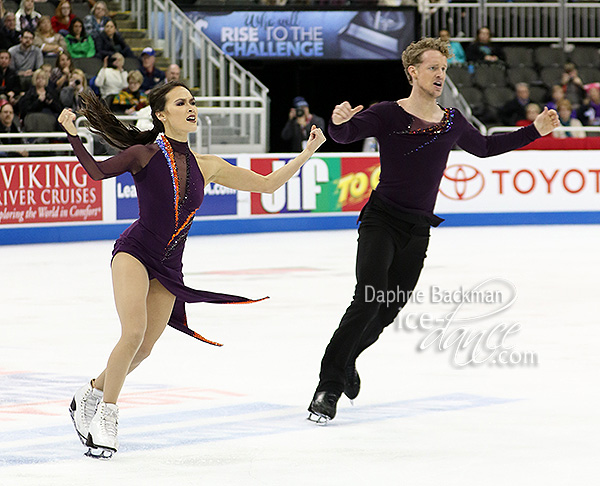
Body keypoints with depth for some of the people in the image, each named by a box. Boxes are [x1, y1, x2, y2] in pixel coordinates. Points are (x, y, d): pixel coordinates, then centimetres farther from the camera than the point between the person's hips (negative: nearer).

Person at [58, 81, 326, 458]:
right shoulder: (146, 154, -3)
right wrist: (73, 136, -16)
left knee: (143, 350, 5)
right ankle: (106, 414, -6)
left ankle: (91, 395, 30)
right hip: (135, 252, -5)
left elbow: (268, 184, 12)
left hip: (169, 268, 5)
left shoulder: (206, 167, 8)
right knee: (134, 333, -21)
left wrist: (307, 154, 10)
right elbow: (98, 172, -7)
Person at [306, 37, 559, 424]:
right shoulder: (388, 115, -8)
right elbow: (344, 134, -20)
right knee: (369, 300, -21)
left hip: (418, 231, 5)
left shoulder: (453, 122, 8)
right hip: (381, 221, -5)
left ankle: (345, 359, 34)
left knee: (388, 311, 7)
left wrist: (535, 131, 22)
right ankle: (329, 386, -15)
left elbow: (484, 146, 25)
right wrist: (340, 121, -44)